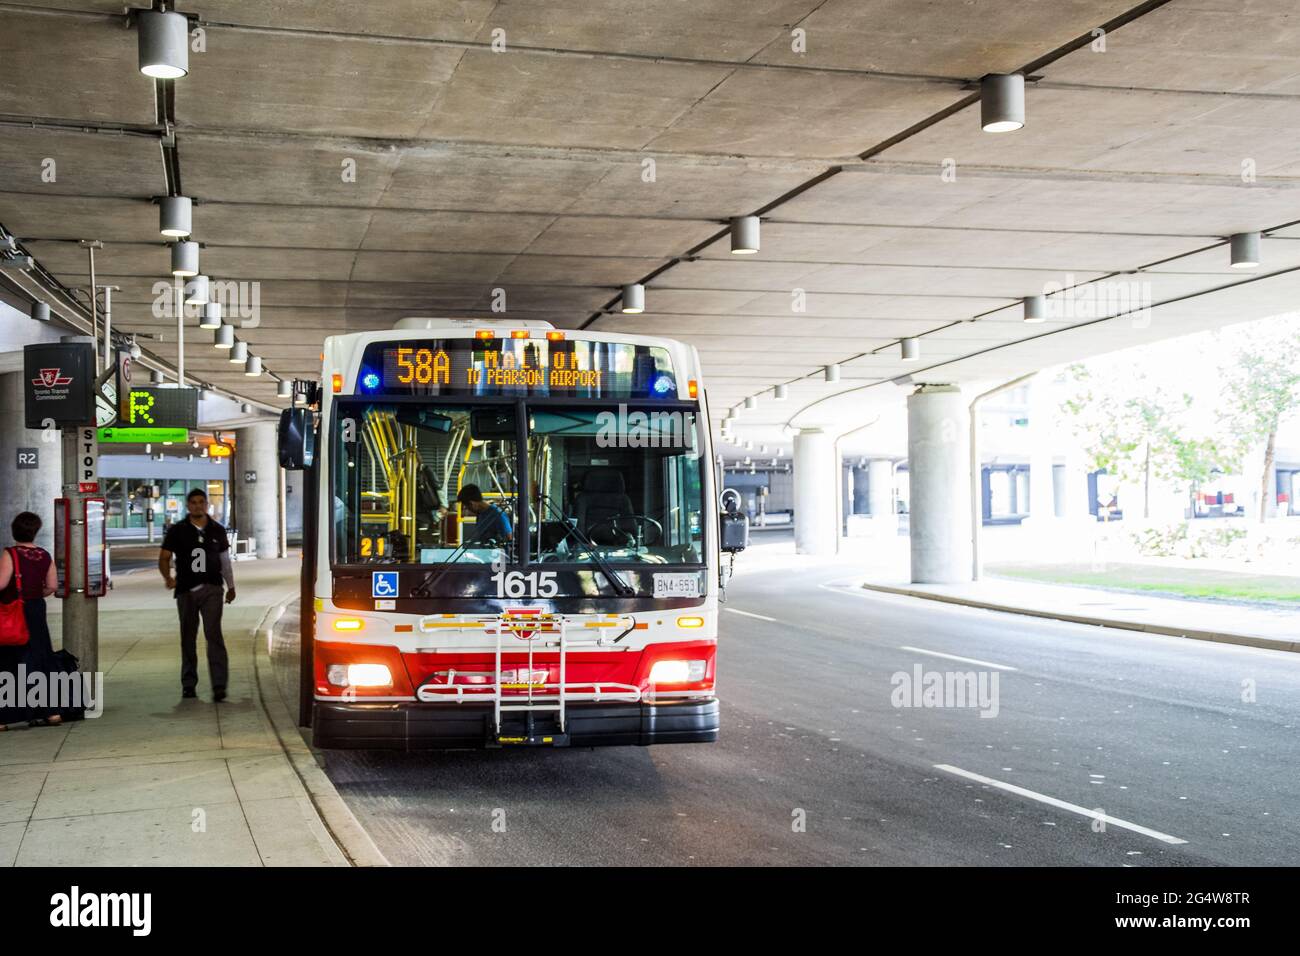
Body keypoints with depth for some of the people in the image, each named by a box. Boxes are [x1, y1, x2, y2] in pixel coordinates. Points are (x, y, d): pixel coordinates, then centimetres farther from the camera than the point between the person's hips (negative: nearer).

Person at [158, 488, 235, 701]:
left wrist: (230, 586, 22)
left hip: (212, 589, -1)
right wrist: (168, 577, -17)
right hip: (186, 590, 1)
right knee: (188, 638, 8)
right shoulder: (177, 531, 4)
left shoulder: (217, 530, 9)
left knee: (214, 634, -13)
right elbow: (164, 558, 2)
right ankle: (188, 684, 19)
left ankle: (219, 685, -17)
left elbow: (225, 560, 19)